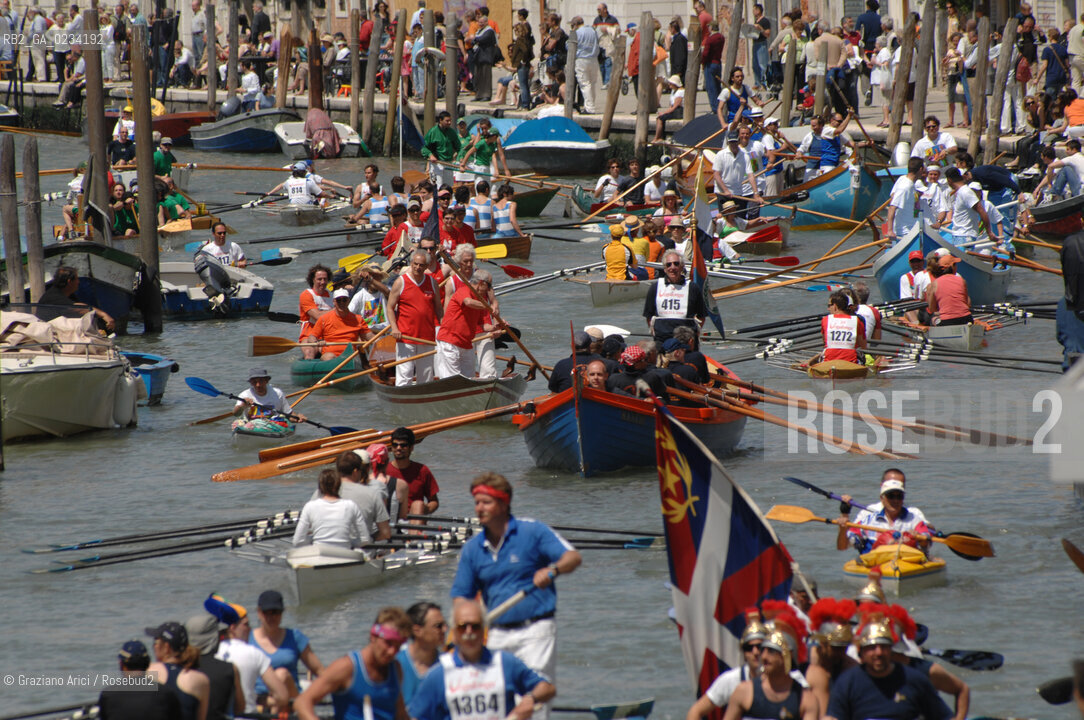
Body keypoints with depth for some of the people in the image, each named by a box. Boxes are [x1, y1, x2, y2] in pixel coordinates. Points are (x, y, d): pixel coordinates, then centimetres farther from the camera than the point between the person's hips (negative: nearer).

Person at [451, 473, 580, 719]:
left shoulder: (532, 531, -3)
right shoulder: (472, 548, 10)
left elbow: (573, 557, -9)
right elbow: (461, 595, 12)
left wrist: (552, 570, -30)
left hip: (535, 630, -5)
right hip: (498, 633, 5)